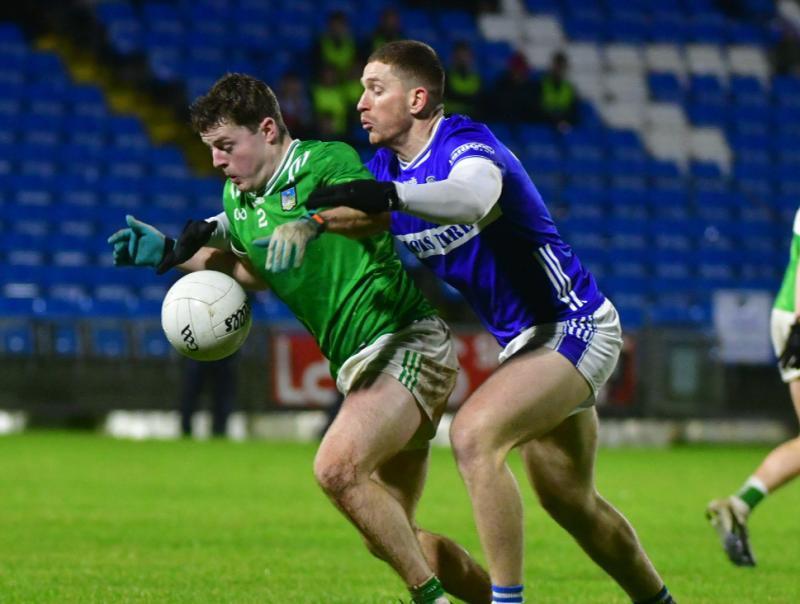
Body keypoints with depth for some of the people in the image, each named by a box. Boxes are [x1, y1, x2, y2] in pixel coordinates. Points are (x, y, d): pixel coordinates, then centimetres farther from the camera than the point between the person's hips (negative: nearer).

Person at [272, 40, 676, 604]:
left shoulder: (467, 144, -21)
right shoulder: (384, 170, 3)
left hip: (575, 325, -10)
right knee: (570, 501, 17)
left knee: (474, 434, -27)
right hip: (524, 341, 10)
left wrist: (389, 197, -60)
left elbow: (472, 197, -44)